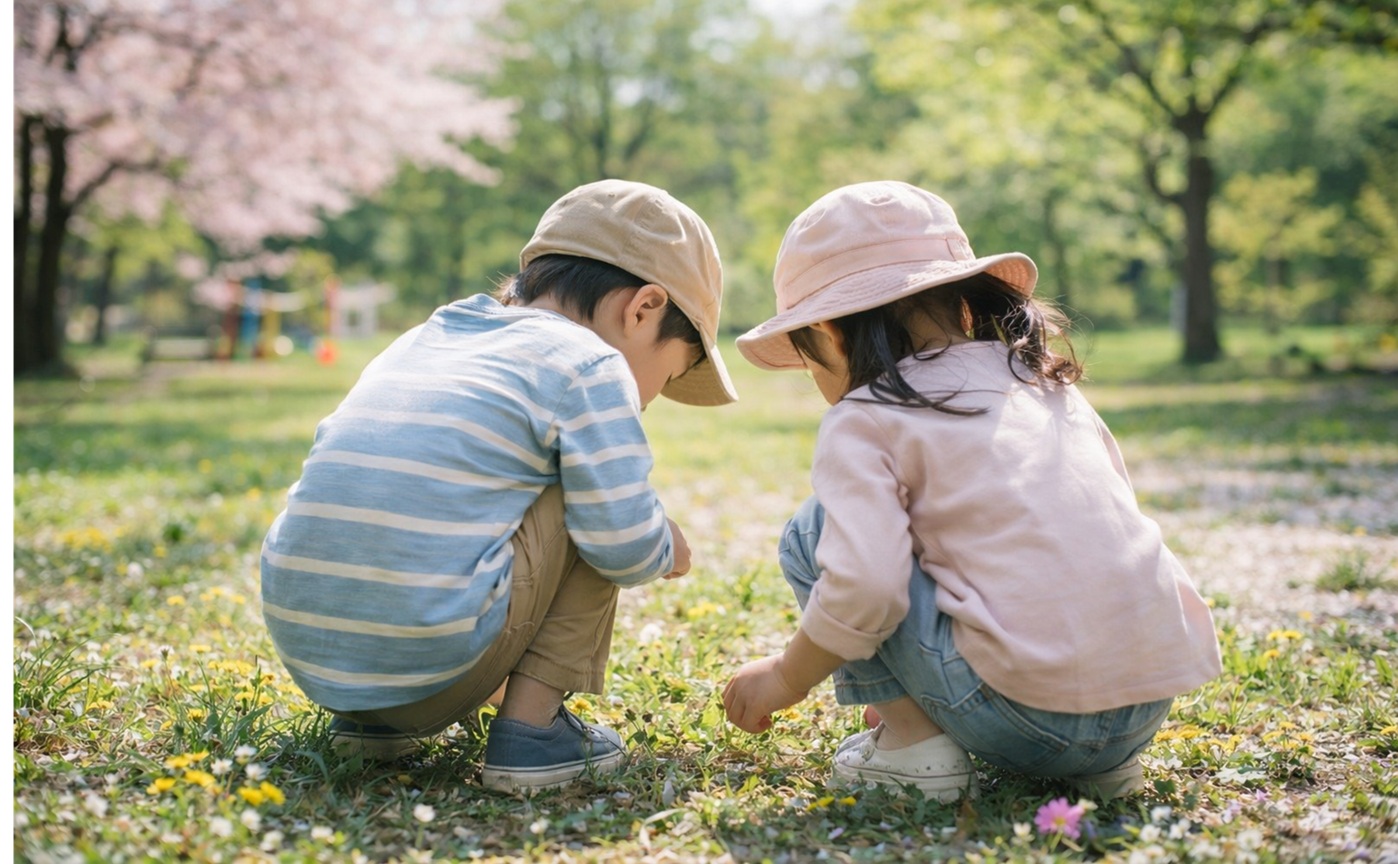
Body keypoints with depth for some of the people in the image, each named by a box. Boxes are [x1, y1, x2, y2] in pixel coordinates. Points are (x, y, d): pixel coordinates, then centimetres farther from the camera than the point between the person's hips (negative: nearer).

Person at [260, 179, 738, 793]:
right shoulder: (588, 365, -2)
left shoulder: (419, 341, 20)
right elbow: (624, 546, -9)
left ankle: (375, 721, 20)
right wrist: (666, 550, 16)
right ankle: (530, 724, 4)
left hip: (305, 661, 8)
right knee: (590, 503, 7)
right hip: (433, 666, -7)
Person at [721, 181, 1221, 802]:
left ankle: (916, 746, 5)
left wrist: (785, 677, 3)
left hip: (1029, 717, -6)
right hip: (1148, 708, 7)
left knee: (813, 534, 6)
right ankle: (1099, 761, 20)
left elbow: (864, 588, -16)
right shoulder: (1050, 384, 18)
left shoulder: (863, 422, -2)